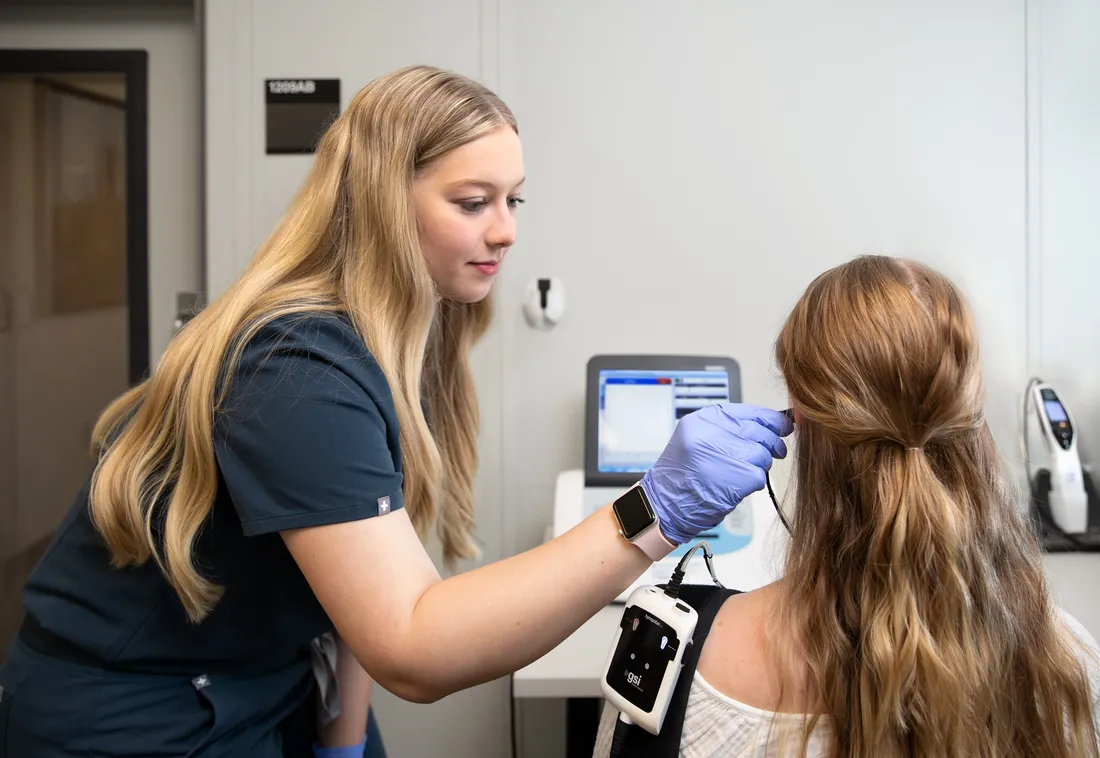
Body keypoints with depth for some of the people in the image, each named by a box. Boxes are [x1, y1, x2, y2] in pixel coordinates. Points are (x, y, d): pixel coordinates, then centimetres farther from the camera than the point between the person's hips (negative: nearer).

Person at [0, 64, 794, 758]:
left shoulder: (404, 338, -2)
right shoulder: (302, 370, -29)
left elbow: (364, 580, 2)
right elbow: (410, 648, -35)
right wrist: (652, 515, -41)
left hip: (259, 693, 7)